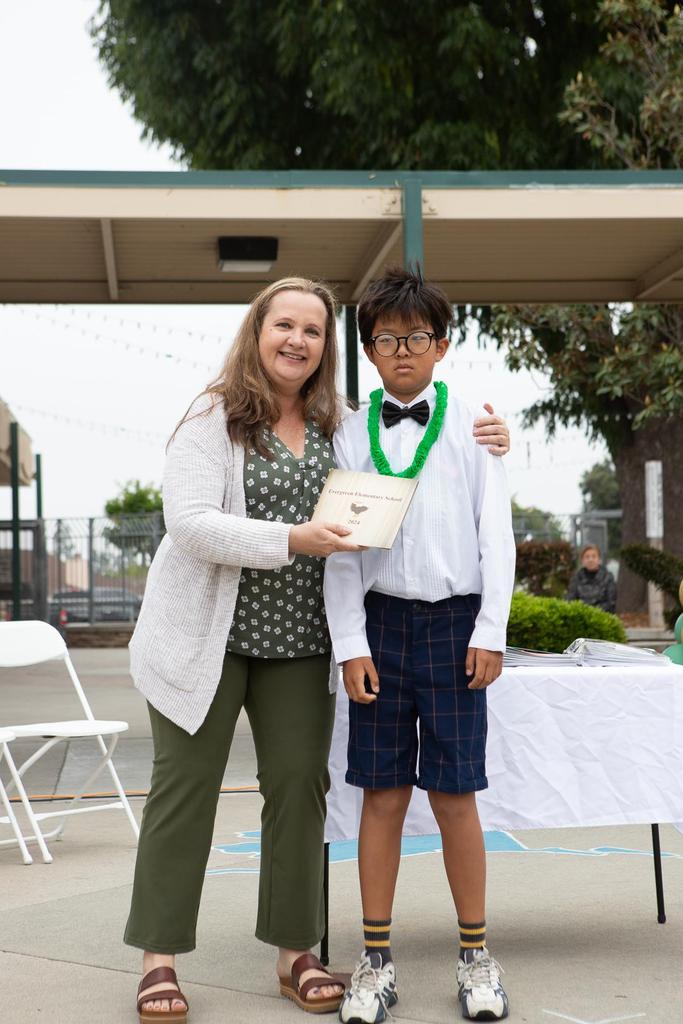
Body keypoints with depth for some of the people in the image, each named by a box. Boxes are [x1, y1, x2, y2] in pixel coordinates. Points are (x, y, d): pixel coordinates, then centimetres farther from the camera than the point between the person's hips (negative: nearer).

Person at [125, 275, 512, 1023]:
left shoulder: (339, 427, 7)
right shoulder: (212, 419, -6)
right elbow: (189, 522, -17)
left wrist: (478, 448, -3)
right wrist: (292, 540, -27)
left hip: (299, 640, 4)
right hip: (207, 633, -4)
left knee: (299, 786, 6)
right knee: (186, 787, 2)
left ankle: (294, 953, 19)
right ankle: (159, 958, 12)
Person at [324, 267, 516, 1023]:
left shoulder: (472, 427, 4)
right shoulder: (351, 435, 6)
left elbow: (495, 532, 2)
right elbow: (339, 543, 4)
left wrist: (490, 631, -3)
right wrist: (350, 642, -3)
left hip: (454, 621, -1)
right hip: (380, 621, 1)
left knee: (453, 792, 1)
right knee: (383, 792, 4)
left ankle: (475, 955, 17)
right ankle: (376, 961, 14)